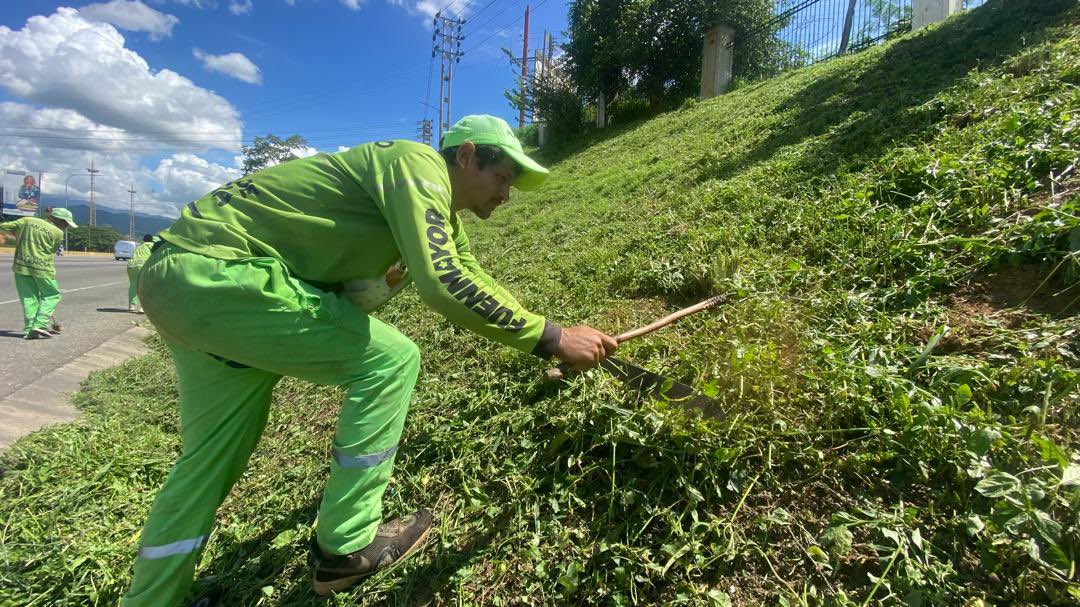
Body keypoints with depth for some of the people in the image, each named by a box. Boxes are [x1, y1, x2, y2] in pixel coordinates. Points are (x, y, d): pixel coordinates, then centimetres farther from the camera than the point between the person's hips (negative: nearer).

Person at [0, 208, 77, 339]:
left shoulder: (28, 220, 6)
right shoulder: (58, 233, -5)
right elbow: (52, 250, 2)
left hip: (21, 265, 5)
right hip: (42, 267, -5)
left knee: (28, 297, 10)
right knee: (52, 295, 9)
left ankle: (29, 330, 9)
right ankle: (40, 324, -5)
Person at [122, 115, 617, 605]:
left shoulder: (442, 216, 14)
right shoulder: (417, 162, -14)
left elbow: (473, 286, 18)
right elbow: (443, 284, -29)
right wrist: (552, 338, -21)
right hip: (213, 270, -10)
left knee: (209, 462, 15)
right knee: (390, 358, -12)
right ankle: (346, 549, -1)